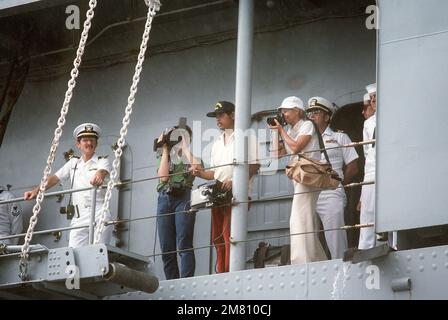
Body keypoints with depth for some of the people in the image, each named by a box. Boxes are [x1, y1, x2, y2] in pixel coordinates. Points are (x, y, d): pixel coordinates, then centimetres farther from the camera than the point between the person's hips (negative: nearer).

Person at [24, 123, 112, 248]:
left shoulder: (102, 161, 6)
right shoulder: (73, 162, 18)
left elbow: (103, 171, -17)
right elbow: (55, 178, 13)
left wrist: (99, 176, -42)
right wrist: (36, 191, -3)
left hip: (98, 214, -4)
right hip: (79, 217, 4)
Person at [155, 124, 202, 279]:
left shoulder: (192, 157, 13)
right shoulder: (165, 157, 21)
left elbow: (195, 168, -12)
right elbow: (163, 177, 2)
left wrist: (185, 145, -2)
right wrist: (165, 151, 7)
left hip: (184, 198, -4)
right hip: (165, 198, 4)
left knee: (184, 245, -14)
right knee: (166, 248, 0)